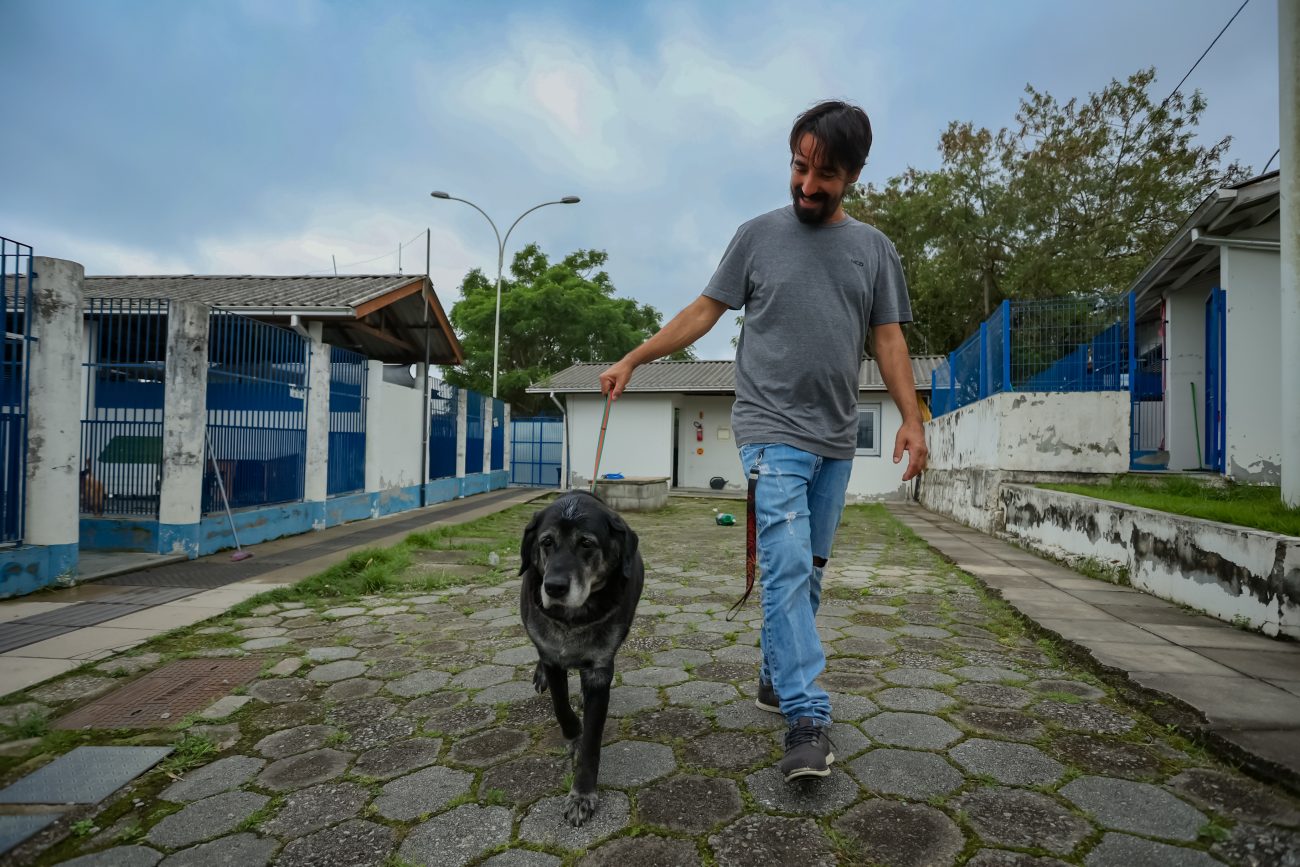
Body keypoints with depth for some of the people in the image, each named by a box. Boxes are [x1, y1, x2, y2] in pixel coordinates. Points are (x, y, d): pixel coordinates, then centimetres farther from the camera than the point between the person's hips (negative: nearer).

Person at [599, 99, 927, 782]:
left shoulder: (873, 248, 12)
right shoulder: (759, 235, 5)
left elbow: (888, 339, 10)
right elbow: (704, 311, 7)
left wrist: (912, 418, 0)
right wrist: (633, 360, 3)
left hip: (836, 440, 4)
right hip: (773, 431, -4)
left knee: (808, 571, 10)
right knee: (788, 568, -12)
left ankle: (776, 677, 28)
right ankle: (807, 718, -7)